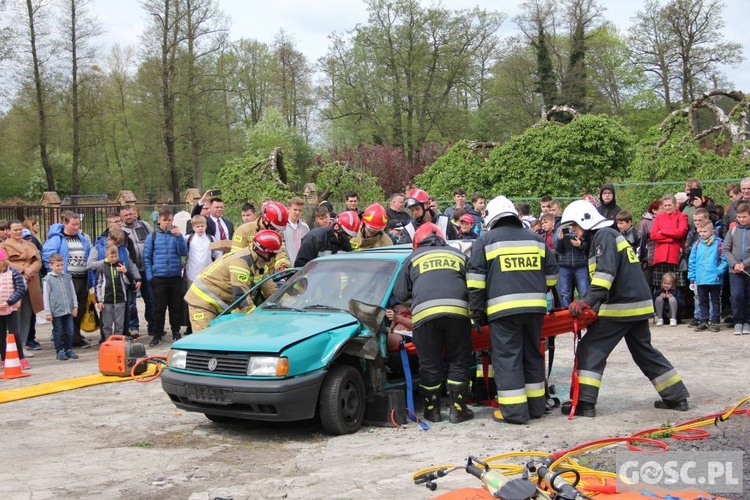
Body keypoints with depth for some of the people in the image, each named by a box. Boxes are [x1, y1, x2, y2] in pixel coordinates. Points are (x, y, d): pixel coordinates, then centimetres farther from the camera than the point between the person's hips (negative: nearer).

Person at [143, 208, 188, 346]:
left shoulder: (176, 234, 7)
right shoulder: (152, 236, 3)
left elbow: (183, 252, -5)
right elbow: (146, 257, 3)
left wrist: (178, 236, -16)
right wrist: (149, 276, -4)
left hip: (175, 277, 1)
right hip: (158, 278, -1)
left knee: (176, 307, 7)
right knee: (159, 308, 2)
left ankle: (176, 333, 19)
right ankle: (157, 335, 10)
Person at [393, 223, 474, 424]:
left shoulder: (413, 258, 24)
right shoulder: (459, 255, 28)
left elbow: (399, 294, 21)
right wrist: (474, 311, 41)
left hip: (424, 313, -1)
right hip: (457, 310, 1)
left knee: (429, 364, 9)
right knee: (459, 361, 11)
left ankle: (432, 409, 15)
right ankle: (458, 409, 11)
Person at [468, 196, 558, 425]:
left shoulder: (485, 240, 6)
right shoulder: (536, 239, 19)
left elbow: (475, 279, 1)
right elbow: (551, 272, 22)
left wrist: (477, 310, 5)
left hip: (503, 308, -4)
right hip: (535, 306, 4)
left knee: (507, 357, -1)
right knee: (532, 354, 15)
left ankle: (514, 410, -3)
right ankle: (536, 406, 20)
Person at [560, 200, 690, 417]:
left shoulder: (604, 235, -9)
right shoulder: (611, 234, 22)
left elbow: (606, 272, -23)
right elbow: (602, 276, 26)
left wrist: (586, 301, -29)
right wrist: (587, 303, 19)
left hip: (622, 307, -10)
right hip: (638, 304, 10)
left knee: (591, 349, -6)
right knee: (644, 351, 18)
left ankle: (584, 402, -9)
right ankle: (677, 396, 22)